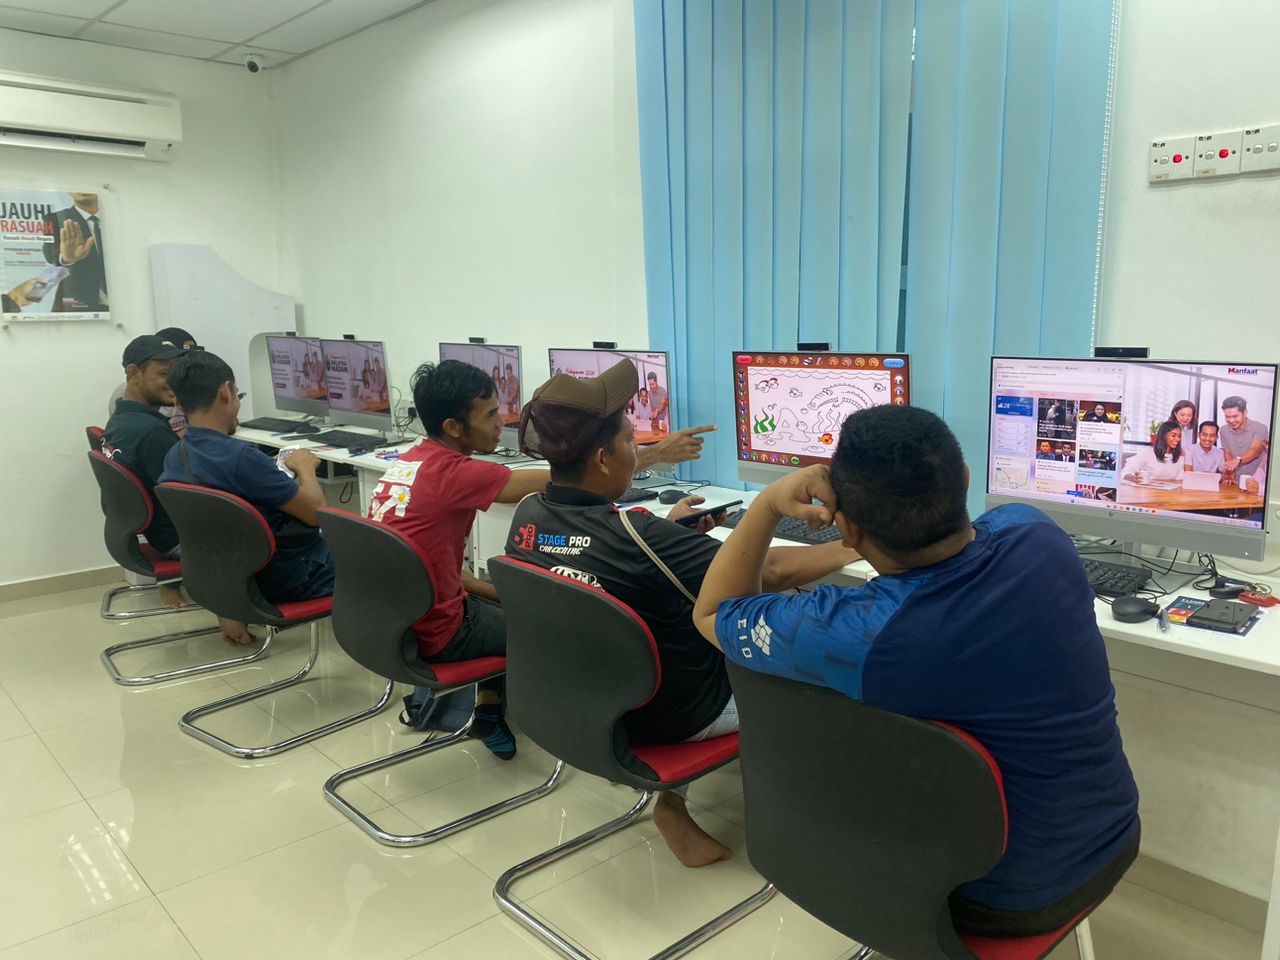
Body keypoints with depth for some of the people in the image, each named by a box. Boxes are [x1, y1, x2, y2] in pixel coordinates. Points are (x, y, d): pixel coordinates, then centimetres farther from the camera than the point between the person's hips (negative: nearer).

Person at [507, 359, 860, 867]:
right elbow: (772, 572, -23)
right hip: (672, 715, -6)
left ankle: (676, 799, 22)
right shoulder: (637, 536, -31)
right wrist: (850, 548, -7)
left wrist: (667, 529, 10)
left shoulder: (526, 516, -11)